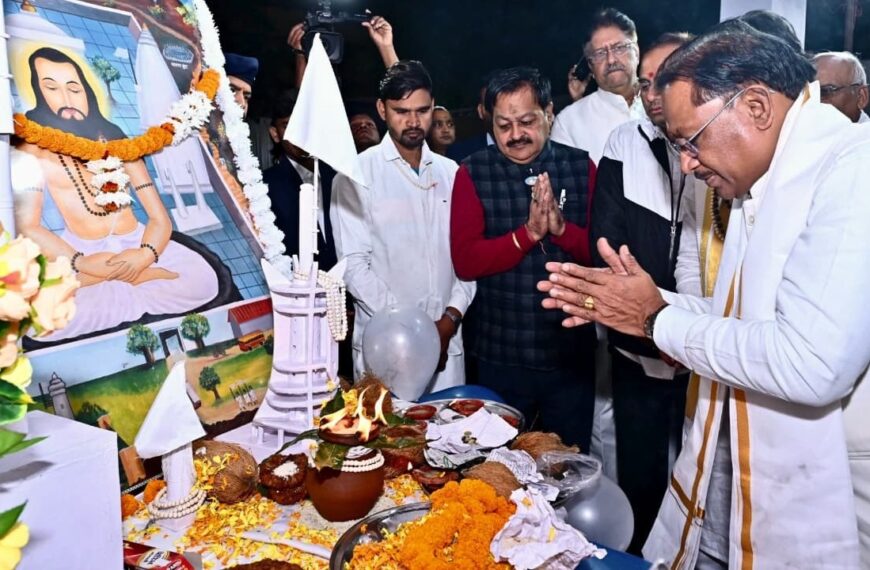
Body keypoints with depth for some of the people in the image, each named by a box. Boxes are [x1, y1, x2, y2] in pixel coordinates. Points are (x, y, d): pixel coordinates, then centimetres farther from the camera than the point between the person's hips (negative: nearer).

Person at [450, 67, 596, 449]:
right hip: (500, 359, -1)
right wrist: (528, 233, -23)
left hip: (572, 356, 1)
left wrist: (562, 228, -20)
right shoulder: (473, 173, -5)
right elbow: (464, 262, -12)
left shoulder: (581, 167, 0)